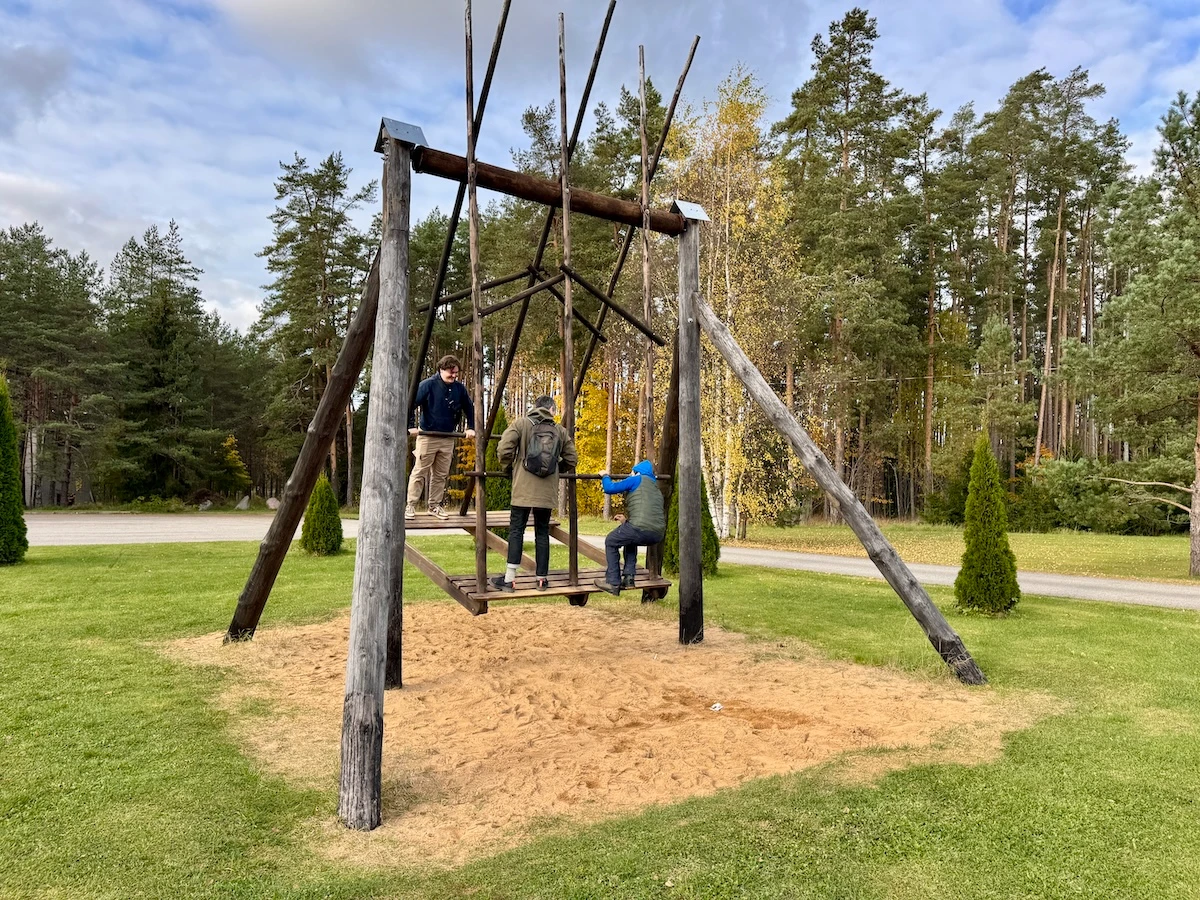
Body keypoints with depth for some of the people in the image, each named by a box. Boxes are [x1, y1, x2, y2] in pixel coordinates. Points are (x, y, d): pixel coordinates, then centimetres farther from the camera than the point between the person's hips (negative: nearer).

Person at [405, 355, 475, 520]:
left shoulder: (459, 389, 3)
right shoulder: (428, 385, -12)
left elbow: (469, 408, 17)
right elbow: (410, 403, -14)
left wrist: (471, 428, 9)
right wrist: (410, 426, -20)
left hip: (448, 438, 5)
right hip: (427, 436, -5)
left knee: (441, 475, 10)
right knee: (419, 472, 0)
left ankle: (434, 505, 21)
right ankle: (410, 506, 7)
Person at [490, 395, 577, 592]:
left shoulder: (520, 424, 0)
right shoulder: (560, 430, 8)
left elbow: (503, 450, -9)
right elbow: (571, 459, 11)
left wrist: (509, 466, 10)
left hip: (523, 489, -2)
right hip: (547, 491, 2)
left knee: (516, 531, 2)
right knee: (542, 532, 11)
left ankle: (509, 578, 0)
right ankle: (542, 578, 15)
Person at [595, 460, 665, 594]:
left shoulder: (637, 479, 8)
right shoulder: (656, 489, 29)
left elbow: (610, 488, 5)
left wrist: (605, 476, 25)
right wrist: (627, 518, 49)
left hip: (640, 528, -7)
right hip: (658, 534, 7)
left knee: (611, 542, 18)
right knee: (630, 541, 36)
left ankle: (613, 583, 14)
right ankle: (629, 578, 27)